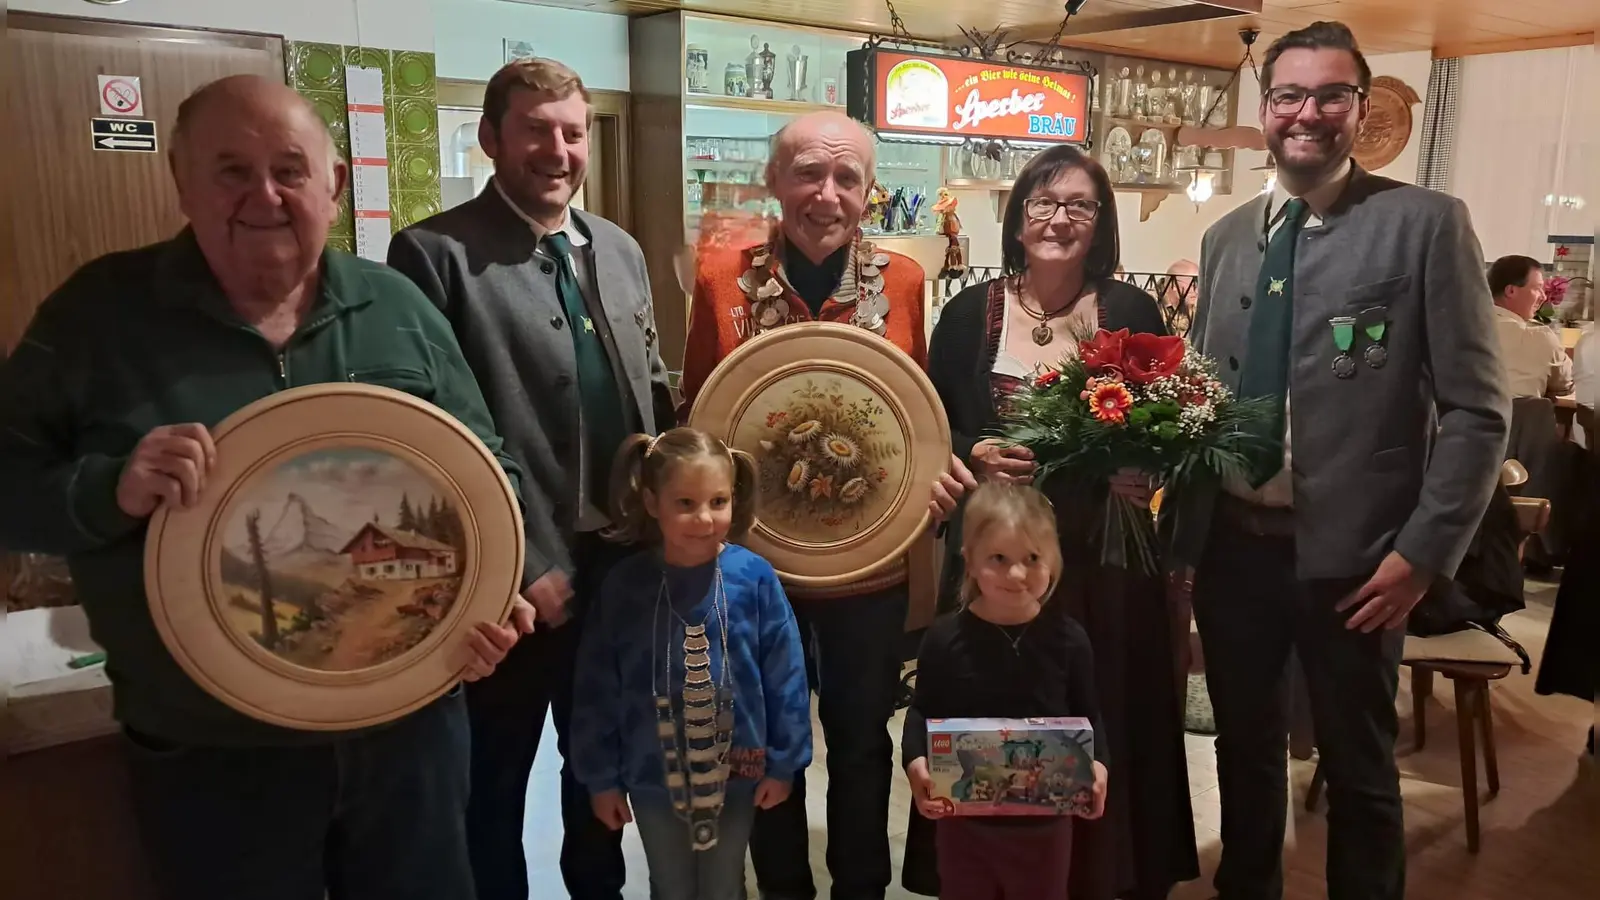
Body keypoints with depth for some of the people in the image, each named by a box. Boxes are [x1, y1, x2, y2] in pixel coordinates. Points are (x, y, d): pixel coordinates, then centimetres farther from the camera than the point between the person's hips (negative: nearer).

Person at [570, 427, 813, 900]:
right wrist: (601, 776, -1)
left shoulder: (755, 578, -14)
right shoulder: (624, 585, -12)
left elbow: (785, 674, -7)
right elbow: (597, 688, -5)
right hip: (653, 774, 1)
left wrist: (783, 761, -3)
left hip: (736, 770, 0)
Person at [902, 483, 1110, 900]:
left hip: (1045, 822, 1)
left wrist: (1098, 763, -17)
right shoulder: (945, 638, -12)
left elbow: (1089, 716, 1)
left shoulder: (1068, 639, -9)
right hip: (964, 820, 0)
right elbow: (922, 711, -2)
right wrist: (915, 760, -19)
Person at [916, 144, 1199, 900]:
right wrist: (974, 455, -14)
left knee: (1103, 728, 7)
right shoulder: (970, 312, 2)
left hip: (1105, 561, 0)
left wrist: (1146, 474, -14)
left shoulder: (1133, 311, 2)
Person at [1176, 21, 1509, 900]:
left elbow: (1476, 411, -8)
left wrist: (1423, 552, -13)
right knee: (1244, 751, 21)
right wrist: (1180, 511, 2)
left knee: (1359, 771, 14)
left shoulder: (1425, 223, -6)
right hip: (1229, 542, 5)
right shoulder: (1226, 237, 9)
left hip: (1350, 553, -4)